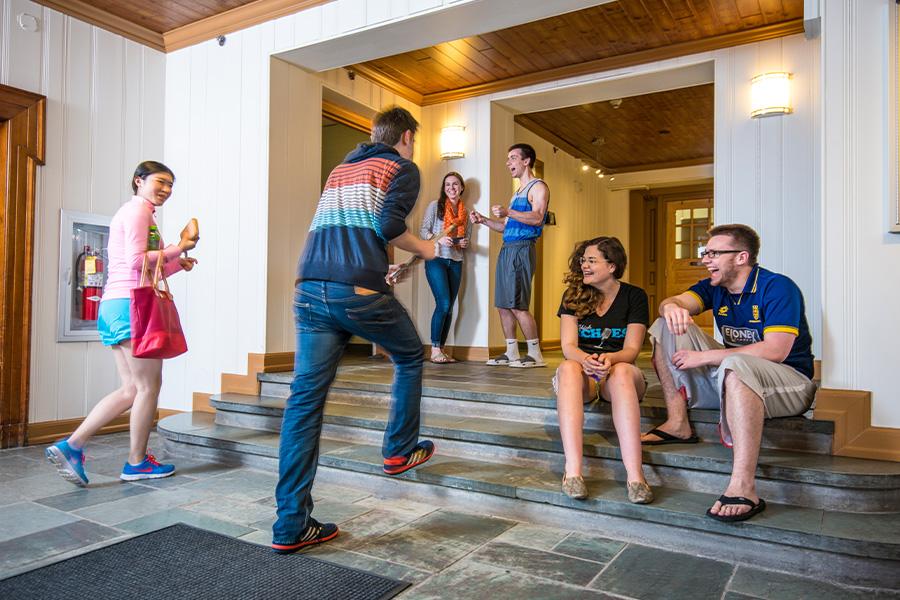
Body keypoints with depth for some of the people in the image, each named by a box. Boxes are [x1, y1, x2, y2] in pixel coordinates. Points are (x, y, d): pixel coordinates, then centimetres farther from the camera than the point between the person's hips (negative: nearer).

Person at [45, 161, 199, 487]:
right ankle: (137, 462, 11)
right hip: (132, 304, -10)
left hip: (115, 305, 10)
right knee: (149, 386, 1)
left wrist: (178, 263, 16)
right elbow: (137, 261, -18)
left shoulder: (135, 211, 24)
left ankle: (71, 445, 10)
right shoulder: (138, 208, -6)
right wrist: (179, 248, -10)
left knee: (131, 390, 12)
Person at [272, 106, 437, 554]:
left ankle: (290, 526, 5)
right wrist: (424, 249, 10)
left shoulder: (341, 169, 29)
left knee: (304, 399, 2)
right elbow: (389, 225, -8)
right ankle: (399, 450, 31)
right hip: (358, 291, -6)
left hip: (309, 290, 6)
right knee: (410, 356, 22)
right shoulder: (402, 168, 9)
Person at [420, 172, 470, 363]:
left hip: (456, 263, 5)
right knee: (443, 304, -14)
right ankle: (435, 350, -4)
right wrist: (438, 238, -20)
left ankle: (441, 350, 13)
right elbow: (423, 230, -3)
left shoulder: (465, 212, 15)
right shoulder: (435, 206, 2)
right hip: (436, 260, -5)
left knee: (449, 308, 5)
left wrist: (465, 243, -3)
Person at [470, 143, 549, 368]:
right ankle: (511, 353, 14)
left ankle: (536, 355, -6)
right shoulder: (517, 192, 26)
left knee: (517, 305, -13)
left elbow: (537, 218, -18)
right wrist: (485, 221, 16)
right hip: (506, 249, 9)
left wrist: (508, 213, -28)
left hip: (521, 249, -9)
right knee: (503, 305, 7)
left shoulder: (538, 187, -2)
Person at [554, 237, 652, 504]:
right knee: (569, 367, -36)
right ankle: (573, 471, -47)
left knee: (623, 371, -37)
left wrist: (610, 359, -29)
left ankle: (635, 475, -47)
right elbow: (568, 346, -5)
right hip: (582, 372, 1)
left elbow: (631, 349, -6)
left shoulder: (634, 296, 2)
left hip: (619, 372, -1)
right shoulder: (573, 295, 6)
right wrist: (585, 360, -29)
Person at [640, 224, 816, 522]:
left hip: (790, 381, -7)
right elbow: (677, 301, -10)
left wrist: (705, 357, -25)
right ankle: (678, 423, -11)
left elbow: (776, 351, -25)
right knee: (667, 326, -4)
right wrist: (672, 307, -36)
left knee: (736, 364, -42)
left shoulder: (778, 287, -13)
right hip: (731, 376, 7)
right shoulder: (714, 287, 8)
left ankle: (743, 489, -46)